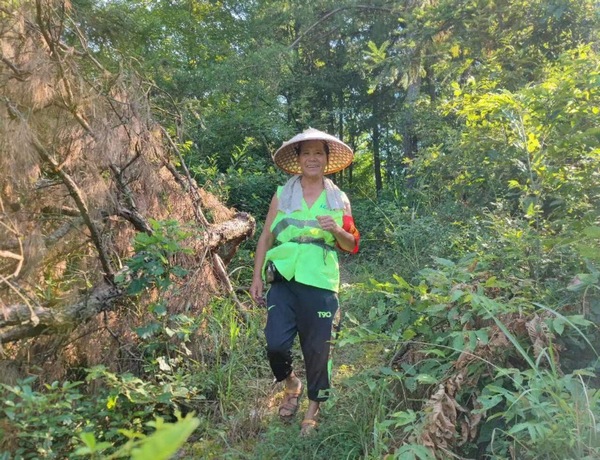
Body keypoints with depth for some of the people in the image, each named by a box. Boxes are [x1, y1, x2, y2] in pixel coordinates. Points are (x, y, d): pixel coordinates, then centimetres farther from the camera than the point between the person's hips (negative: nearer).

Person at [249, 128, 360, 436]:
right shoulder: (282, 195, 7)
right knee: (276, 343, -11)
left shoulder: (339, 199, 8)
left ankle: (313, 409, 29)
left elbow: (351, 246, 9)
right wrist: (257, 277, 2)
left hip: (320, 284, 0)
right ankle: (291, 384, 22)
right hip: (283, 280, 0)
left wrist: (336, 230, -12)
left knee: (317, 349, 6)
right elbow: (265, 238, 7)